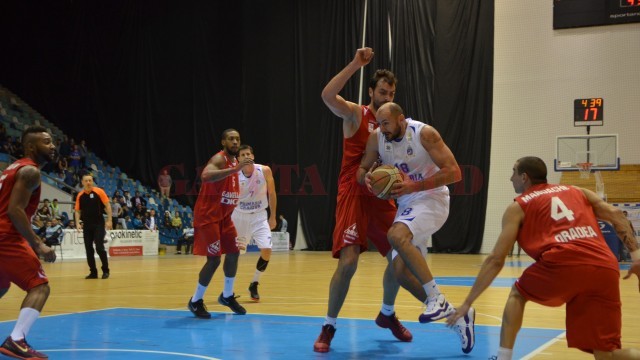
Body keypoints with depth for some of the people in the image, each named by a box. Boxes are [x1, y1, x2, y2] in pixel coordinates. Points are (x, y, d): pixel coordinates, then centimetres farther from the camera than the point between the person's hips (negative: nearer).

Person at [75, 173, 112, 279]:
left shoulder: (99, 191, -5)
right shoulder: (80, 195, 5)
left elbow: (107, 205, -4)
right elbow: (77, 211, 11)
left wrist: (109, 220, -11)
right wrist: (78, 223, -3)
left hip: (99, 224, -4)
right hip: (87, 225, 4)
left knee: (99, 248, -10)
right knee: (88, 249, 3)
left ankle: (105, 270, 5)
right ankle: (93, 272, 12)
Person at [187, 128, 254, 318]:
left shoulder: (235, 162, 11)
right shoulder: (219, 159, -18)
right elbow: (206, 176, -42)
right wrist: (234, 169, -45)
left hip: (224, 215, 9)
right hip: (208, 216, -9)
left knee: (233, 253, 10)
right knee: (214, 259, -11)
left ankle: (227, 296, 28)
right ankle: (195, 301, 4)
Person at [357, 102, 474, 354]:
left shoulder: (424, 134, -18)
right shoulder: (377, 138, -2)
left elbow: (454, 172, -22)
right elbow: (362, 169, 10)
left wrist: (414, 186, -30)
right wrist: (366, 178, -16)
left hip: (431, 199, -7)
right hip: (406, 204, 7)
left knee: (396, 236, -33)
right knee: (401, 269, -3)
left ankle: (437, 300, -24)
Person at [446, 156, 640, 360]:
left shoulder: (518, 207, 21)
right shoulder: (578, 192, 32)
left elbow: (496, 260, 17)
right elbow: (615, 214, 16)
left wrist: (468, 302, 21)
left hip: (564, 263, -3)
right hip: (605, 268, 4)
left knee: (517, 295, 27)